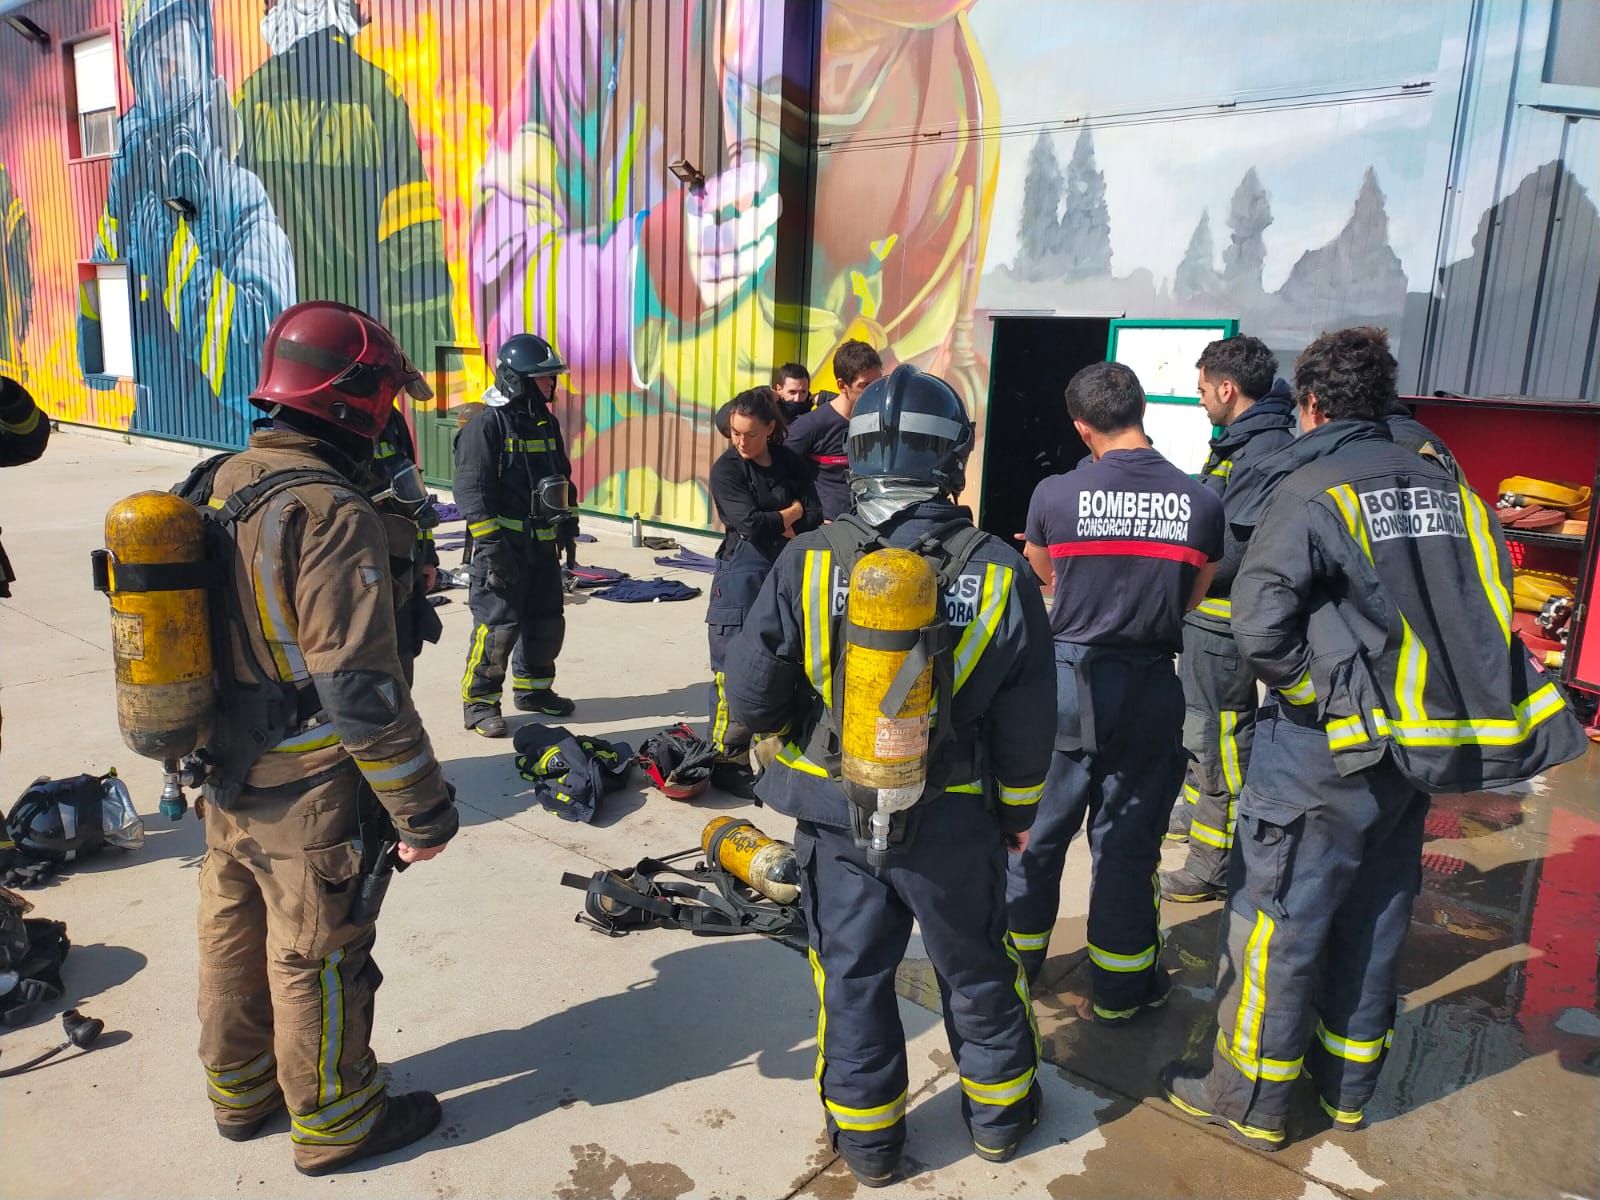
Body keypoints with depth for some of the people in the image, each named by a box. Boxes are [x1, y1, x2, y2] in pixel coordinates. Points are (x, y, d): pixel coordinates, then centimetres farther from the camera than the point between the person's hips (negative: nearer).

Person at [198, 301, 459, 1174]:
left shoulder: (220, 489, 2)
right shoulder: (331, 514, -25)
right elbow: (361, 690, -27)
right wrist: (423, 808, -18)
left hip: (225, 782, 8)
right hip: (308, 799, -8)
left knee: (233, 935, 23)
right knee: (317, 962, 10)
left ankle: (241, 1091, 44)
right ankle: (334, 1122, 30)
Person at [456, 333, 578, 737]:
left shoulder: (547, 423, 12)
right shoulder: (486, 424, -12)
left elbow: (562, 479, 21)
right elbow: (471, 490, -16)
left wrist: (567, 529, 18)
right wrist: (491, 544, -20)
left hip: (543, 544, 8)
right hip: (503, 543, -8)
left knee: (547, 622, 14)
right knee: (498, 626, -7)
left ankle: (533, 689, 32)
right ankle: (478, 702, 6)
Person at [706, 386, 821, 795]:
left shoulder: (790, 462, 7)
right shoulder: (726, 469, -5)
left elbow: (815, 516, 0)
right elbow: (750, 524, -16)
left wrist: (774, 524, -12)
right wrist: (792, 513, -3)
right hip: (741, 579, -4)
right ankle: (726, 760, 5)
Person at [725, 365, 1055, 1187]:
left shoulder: (807, 562, -16)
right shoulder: (1000, 572, -14)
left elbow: (751, 698, -11)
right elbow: (1026, 724, -8)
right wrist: (1016, 813, 9)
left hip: (834, 812, 0)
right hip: (954, 819, 1)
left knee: (852, 974, 18)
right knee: (976, 968, 22)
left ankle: (866, 1136, 36)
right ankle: (999, 1115, 44)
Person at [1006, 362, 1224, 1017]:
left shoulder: (1054, 495, -11)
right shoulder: (1202, 502, -7)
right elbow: (1192, 598, 6)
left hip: (1067, 680, -1)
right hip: (1149, 687, 1)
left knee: (1038, 828, 16)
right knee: (1127, 840, 13)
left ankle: (1014, 962, 32)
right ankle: (1120, 986, 27)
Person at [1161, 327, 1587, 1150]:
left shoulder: (1313, 492, -14)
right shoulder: (1449, 488, 5)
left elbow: (1260, 626, -24)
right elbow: (1490, 605, 8)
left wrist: (1309, 685, -8)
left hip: (1330, 748, -7)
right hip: (1424, 748, 7)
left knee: (1277, 921, 6)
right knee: (1373, 919, 19)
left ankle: (1251, 1103, 19)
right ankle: (1347, 1088, 35)